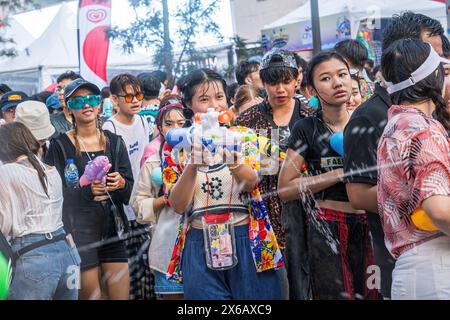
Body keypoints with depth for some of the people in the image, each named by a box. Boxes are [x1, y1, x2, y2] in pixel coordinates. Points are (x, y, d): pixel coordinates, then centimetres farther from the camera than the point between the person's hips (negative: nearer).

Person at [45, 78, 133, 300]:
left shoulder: (114, 142, 9)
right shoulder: (60, 145, -1)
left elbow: (131, 192, 8)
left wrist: (121, 184, -14)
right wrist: (87, 191, -23)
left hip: (113, 231, 3)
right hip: (79, 234, -3)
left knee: (121, 296, 4)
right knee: (90, 295, 0)